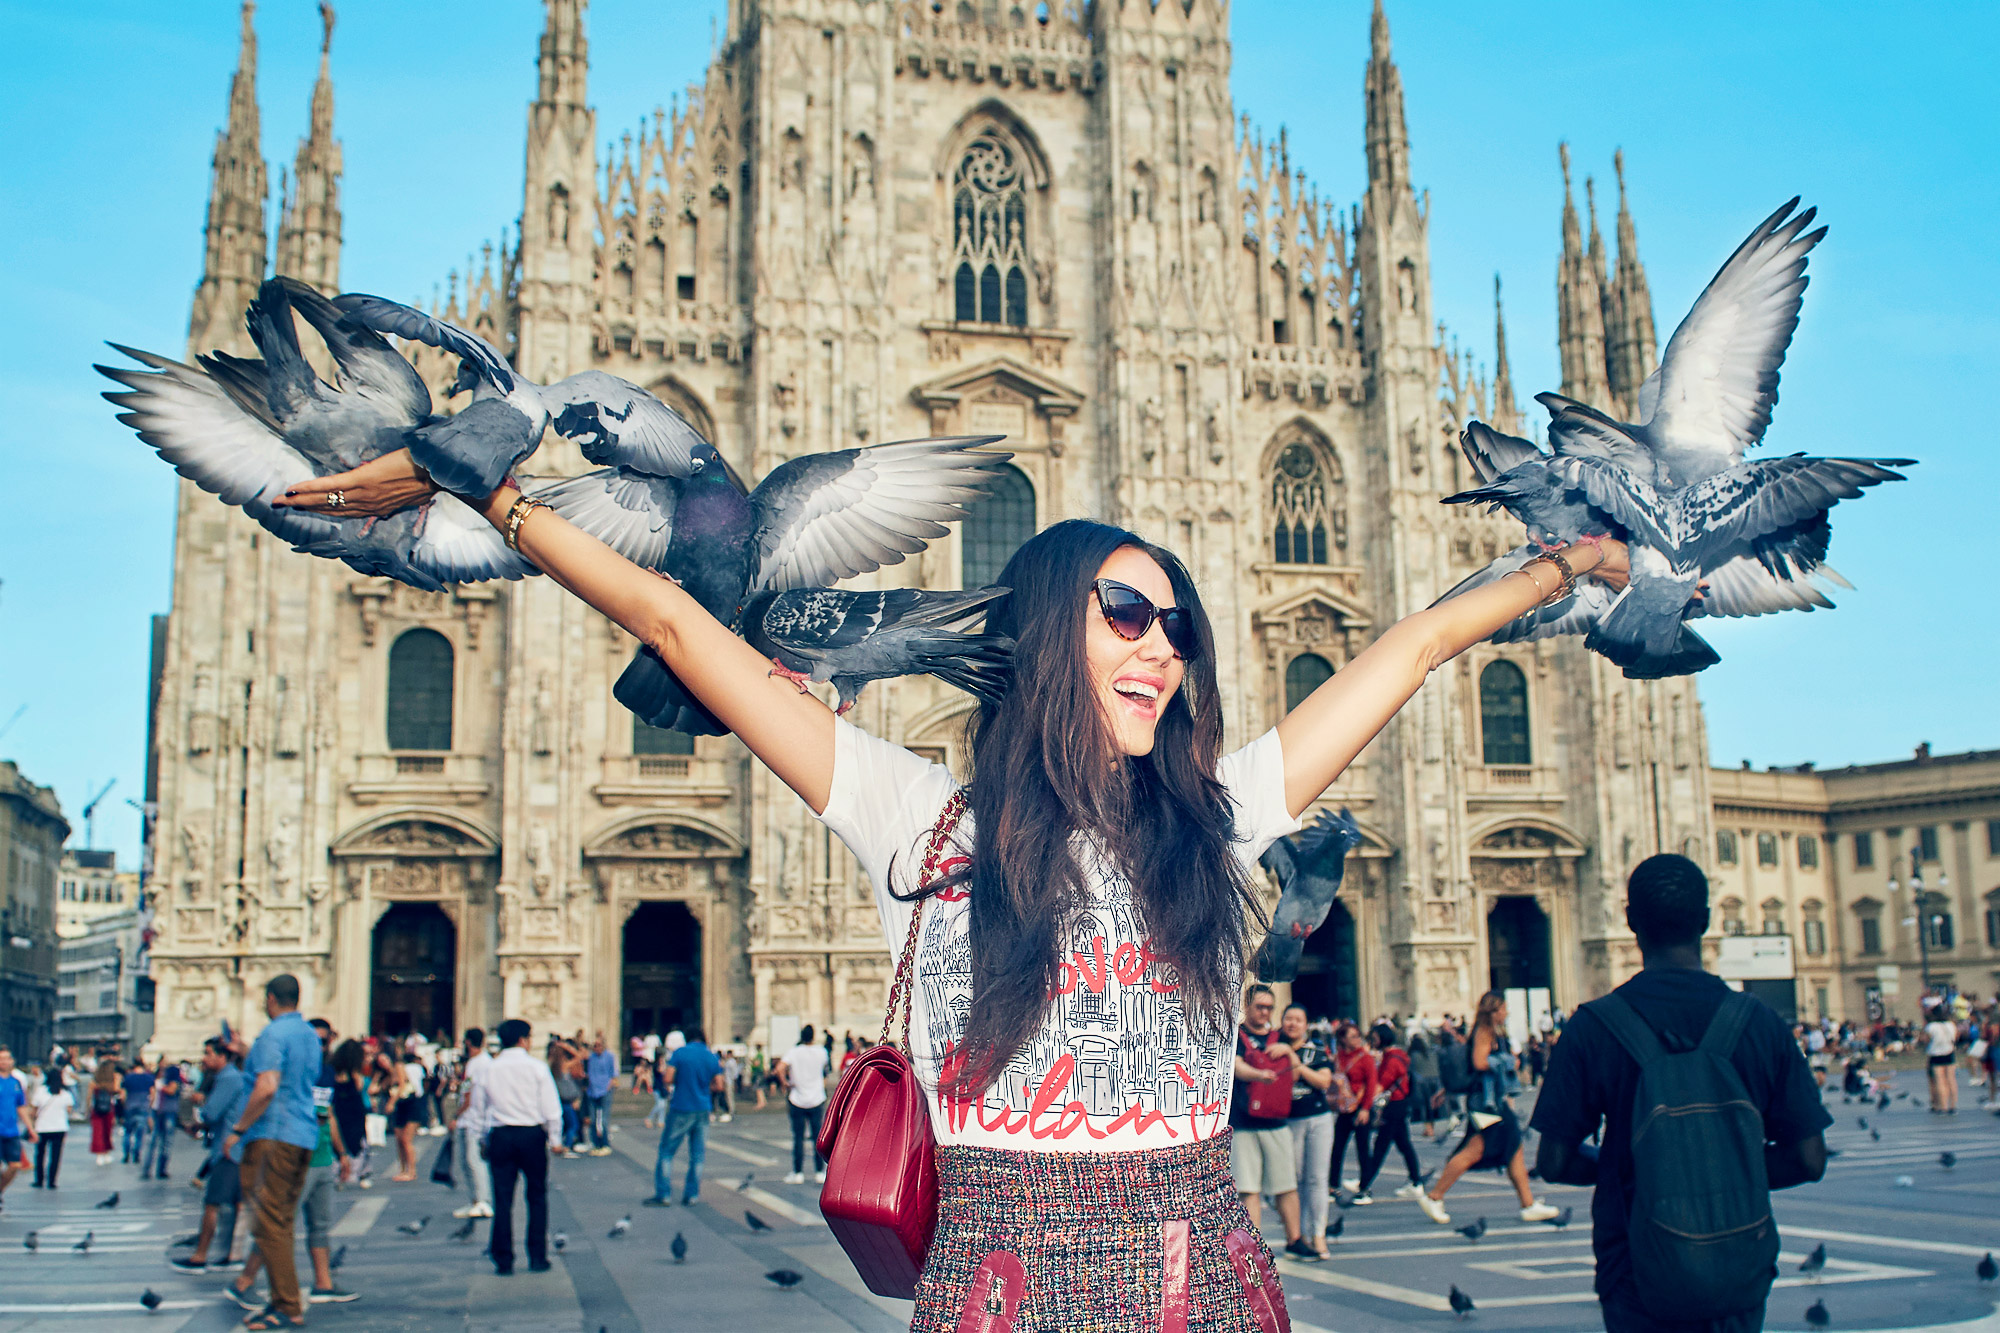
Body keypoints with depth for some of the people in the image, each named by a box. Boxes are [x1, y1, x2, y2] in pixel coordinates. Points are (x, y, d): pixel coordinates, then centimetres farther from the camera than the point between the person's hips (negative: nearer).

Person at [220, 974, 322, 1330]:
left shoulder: (273, 1034, -11)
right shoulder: (311, 1034, 16)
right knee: (283, 1223, 14)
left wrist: (237, 1130, -13)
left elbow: (267, 1087, -22)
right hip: (305, 1136, 9)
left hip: (273, 1136, -9)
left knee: (269, 1224, -6)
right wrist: (251, 1051, 32)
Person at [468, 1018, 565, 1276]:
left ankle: (503, 1260, 6)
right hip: (532, 1134, -2)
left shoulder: (489, 1070, 3)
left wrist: (485, 1139, 17)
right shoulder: (536, 1067, -4)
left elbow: (477, 1109, 8)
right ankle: (537, 1258, 8)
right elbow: (551, 1107, -5)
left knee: (502, 1199, 5)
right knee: (537, 1197, 8)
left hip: (500, 1137, 2)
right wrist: (555, 1140, 2)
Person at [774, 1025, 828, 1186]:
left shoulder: (793, 1053, -8)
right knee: (818, 1137, 7)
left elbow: (779, 1069, -22)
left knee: (798, 1138, 5)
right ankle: (820, 1172, 9)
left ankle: (798, 1173, 7)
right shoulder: (821, 1053, -2)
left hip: (797, 1101, -1)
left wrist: (785, 1083, -9)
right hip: (817, 1100, 1)